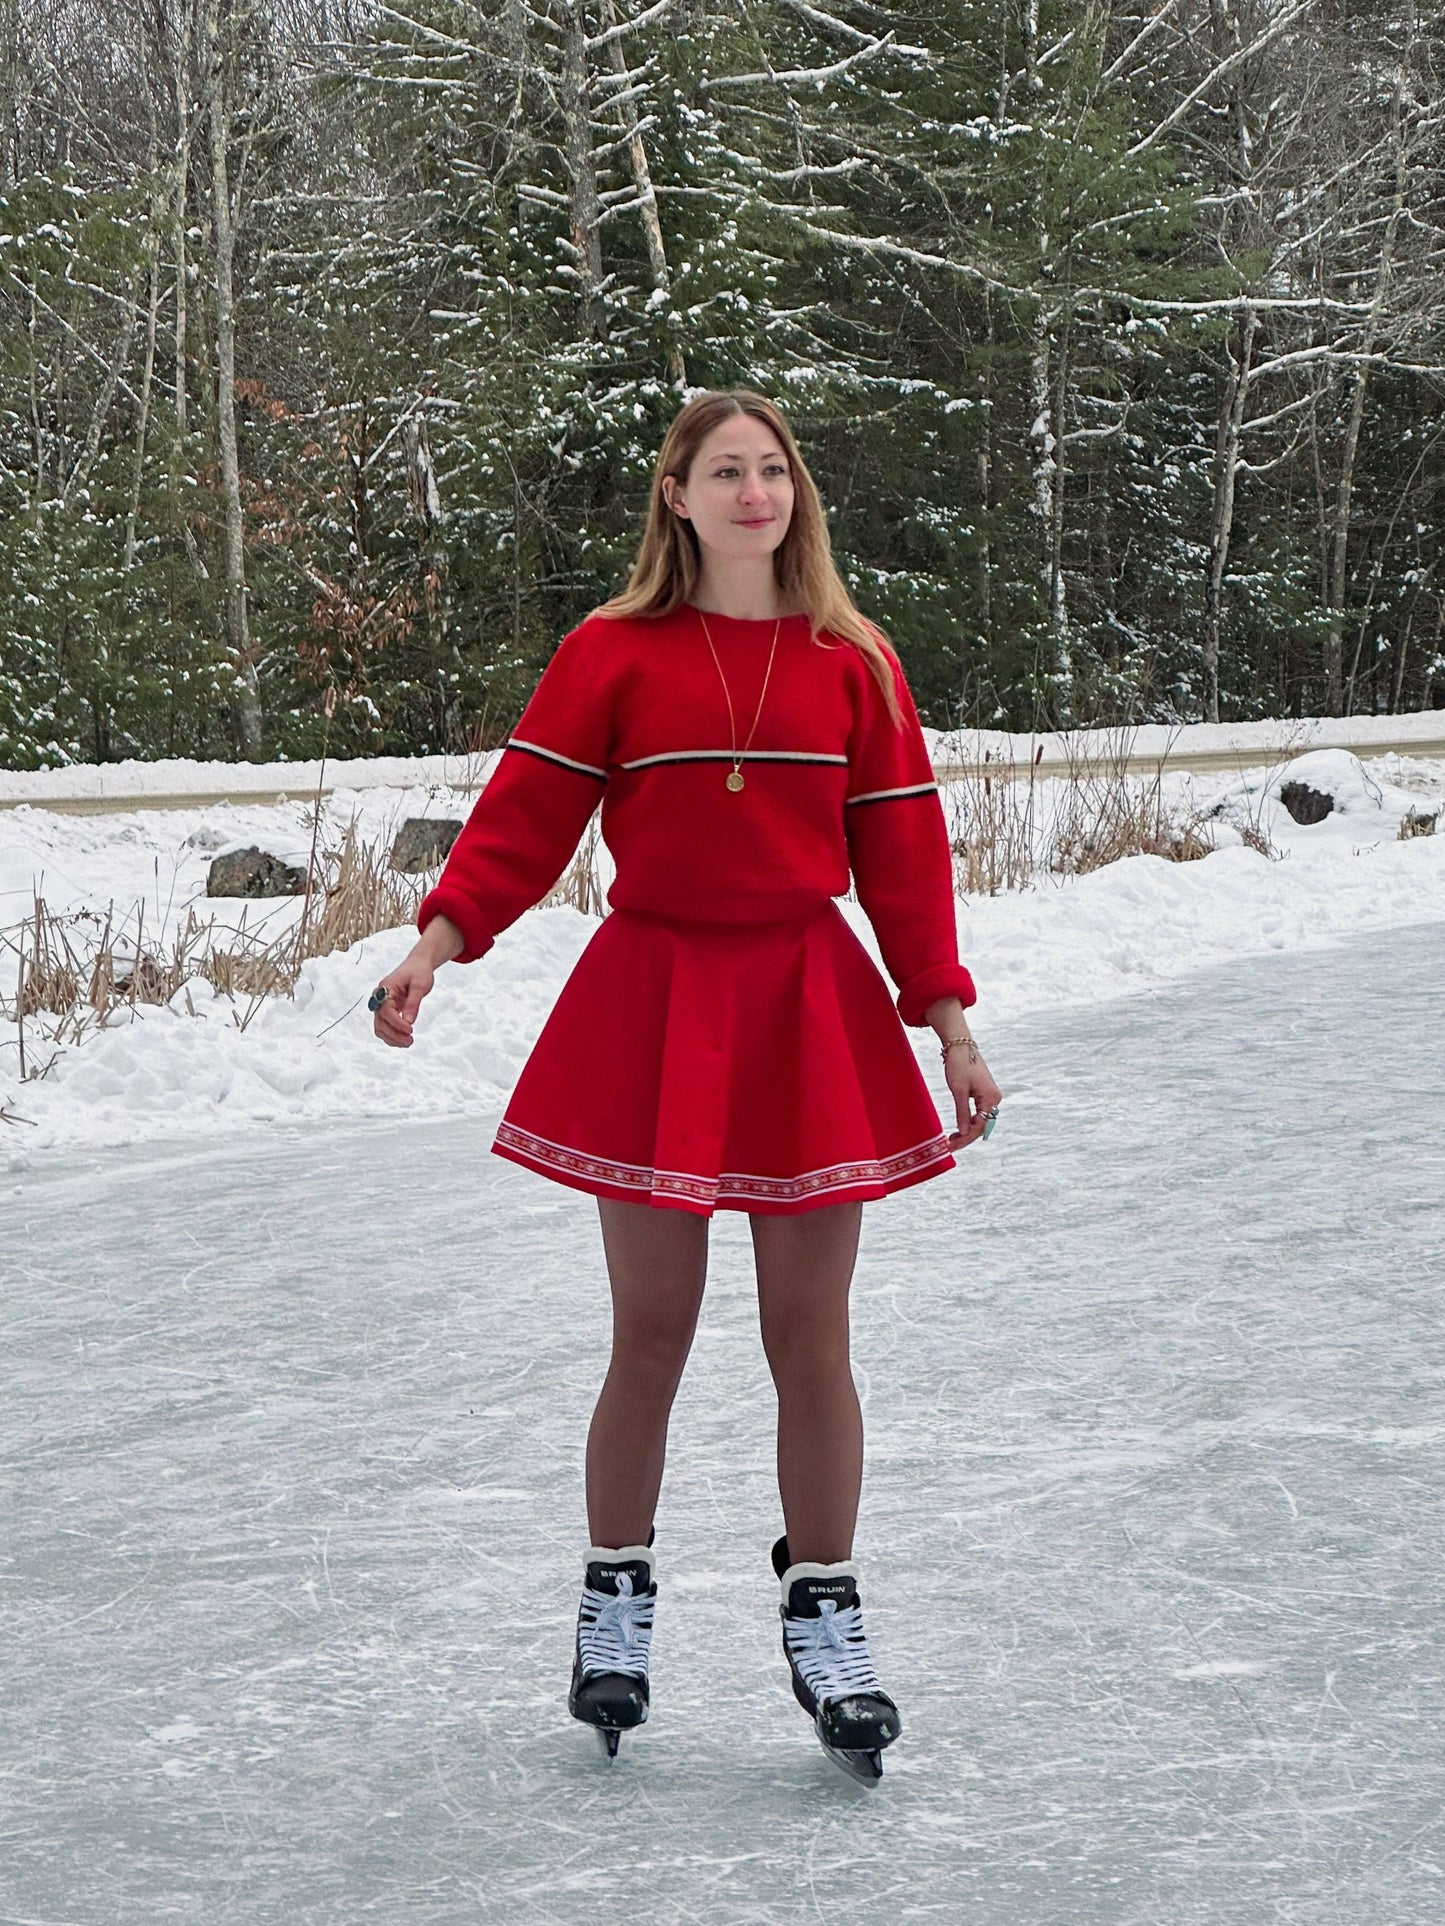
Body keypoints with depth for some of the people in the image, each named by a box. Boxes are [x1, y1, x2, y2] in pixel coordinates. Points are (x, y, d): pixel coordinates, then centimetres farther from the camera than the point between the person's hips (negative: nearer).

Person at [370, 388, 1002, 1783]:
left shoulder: (853, 665, 5)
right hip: (652, 1005, -1)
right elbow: (525, 817, -2)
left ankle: (823, 1618, 14)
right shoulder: (611, 657, 0)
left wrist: (947, 1019, 4)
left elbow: (903, 854, 6)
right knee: (650, 1332, 3)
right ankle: (615, 1603, 19)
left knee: (809, 1336, 2)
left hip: (809, 1012, 1)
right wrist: (438, 943, -15)